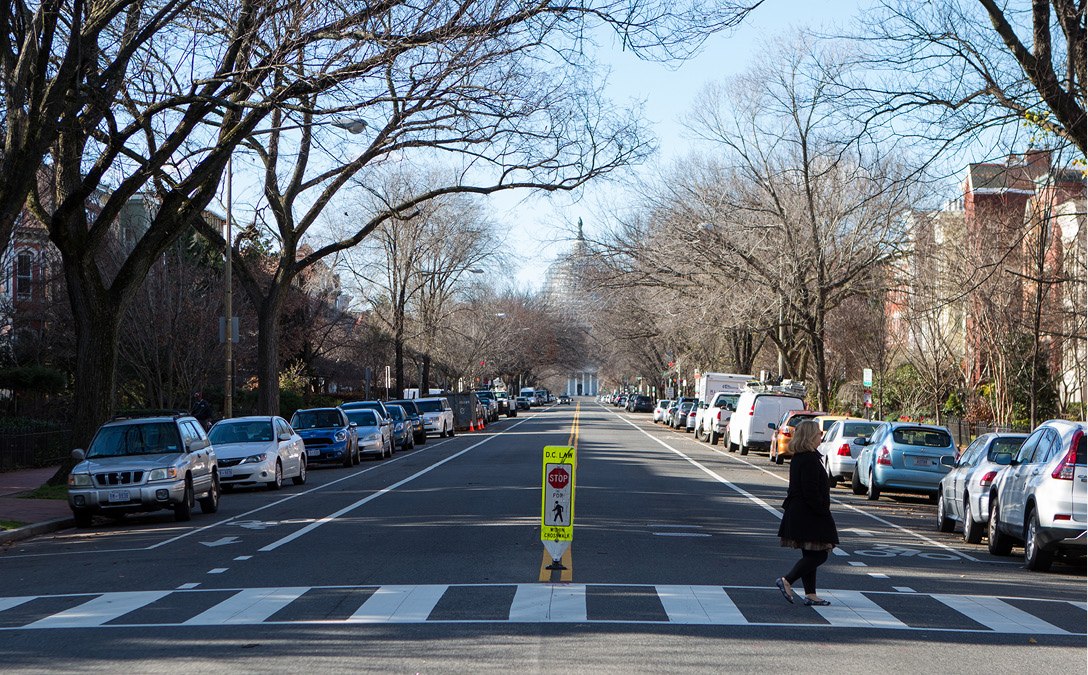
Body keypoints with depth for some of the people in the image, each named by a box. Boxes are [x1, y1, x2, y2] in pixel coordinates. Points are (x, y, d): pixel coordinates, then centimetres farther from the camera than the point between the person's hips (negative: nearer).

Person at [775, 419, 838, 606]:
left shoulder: (797, 458, 12)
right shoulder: (810, 460, -19)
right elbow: (811, 491, -22)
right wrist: (824, 511, -16)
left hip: (797, 512, 10)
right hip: (809, 515, -10)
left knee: (810, 555, 13)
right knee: (819, 555, -4)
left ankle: (810, 594, 15)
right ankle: (787, 580, -8)